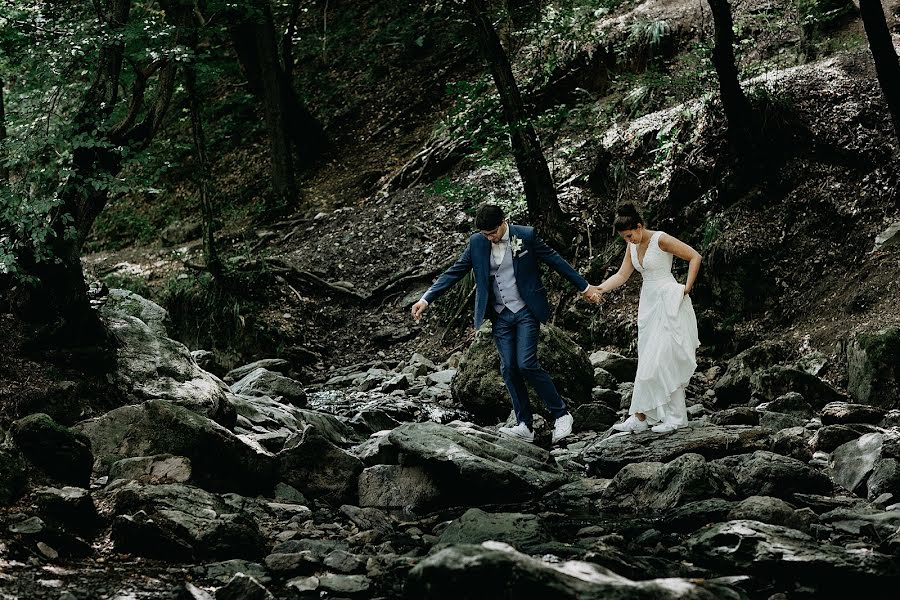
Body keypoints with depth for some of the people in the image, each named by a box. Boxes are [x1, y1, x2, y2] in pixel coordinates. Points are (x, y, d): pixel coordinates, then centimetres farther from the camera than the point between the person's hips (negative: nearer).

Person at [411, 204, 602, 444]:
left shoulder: (526, 236, -8)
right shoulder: (477, 243, 0)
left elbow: (555, 261, -1)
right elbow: (454, 272, 3)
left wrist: (584, 287, 4)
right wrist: (426, 299, -4)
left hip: (526, 312, -4)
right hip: (501, 316, 4)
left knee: (526, 364, -14)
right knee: (509, 369, -1)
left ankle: (561, 414, -1)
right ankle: (524, 426, 5)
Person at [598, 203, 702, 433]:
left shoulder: (661, 240, -14)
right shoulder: (633, 246, 9)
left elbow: (695, 257, -13)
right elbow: (622, 275, 8)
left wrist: (687, 288, -13)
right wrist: (598, 289, -6)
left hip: (668, 302, -8)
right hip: (649, 303, 8)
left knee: (662, 359, -10)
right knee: (648, 360, 6)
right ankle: (641, 417, 6)